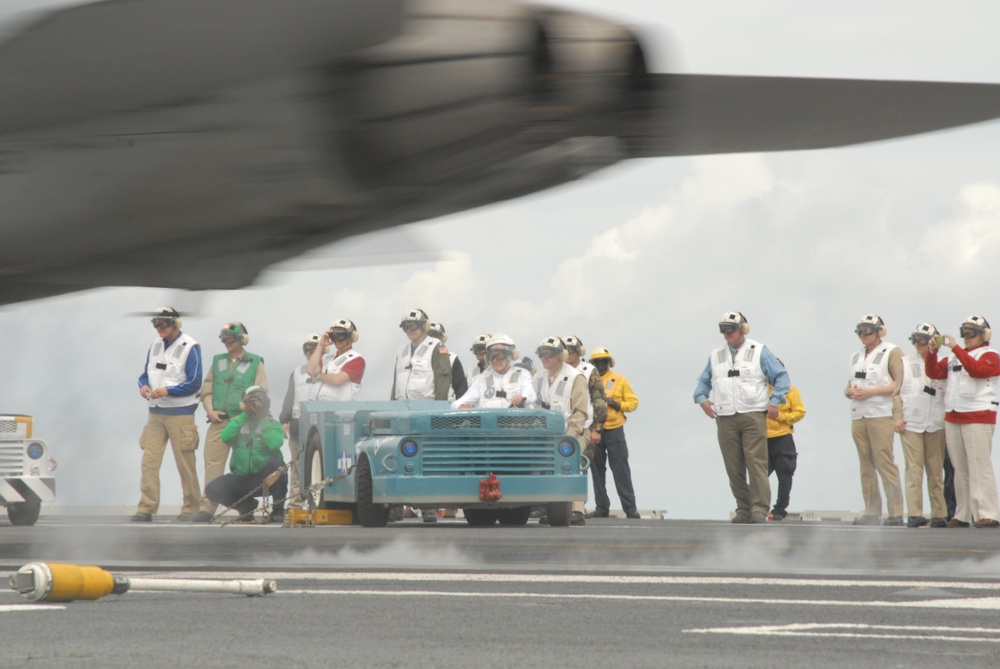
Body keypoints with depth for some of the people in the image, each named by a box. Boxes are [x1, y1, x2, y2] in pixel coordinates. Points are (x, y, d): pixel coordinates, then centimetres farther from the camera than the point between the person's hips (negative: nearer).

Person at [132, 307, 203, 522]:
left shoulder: (190, 348, -7)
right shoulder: (155, 345, 12)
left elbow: (194, 383, -10)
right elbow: (146, 373, 19)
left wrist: (168, 391, -19)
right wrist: (143, 385, -4)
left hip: (180, 413, -5)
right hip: (155, 412, 5)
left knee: (185, 464, 1)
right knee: (149, 461, -2)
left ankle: (191, 508, 11)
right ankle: (146, 508, -1)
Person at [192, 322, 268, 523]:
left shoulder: (255, 363, 5)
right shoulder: (218, 361, 17)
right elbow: (207, 388, 15)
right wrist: (210, 409, -1)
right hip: (218, 422, 3)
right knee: (213, 463, -4)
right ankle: (207, 507, -5)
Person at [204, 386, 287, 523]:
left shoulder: (273, 425, 2)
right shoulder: (238, 423, 8)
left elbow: (274, 444, -20)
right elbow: (225, 437, -14)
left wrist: (263, 419, -13)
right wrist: (244, 415, -12)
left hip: (263, 480, -2)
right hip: (240, 479, 2)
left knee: (277, 463, -34)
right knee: (212, 490, -23)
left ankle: (278, 511, -13)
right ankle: (246, 506, 8)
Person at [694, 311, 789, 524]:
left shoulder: (759, 352, 6)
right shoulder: (715, 356, 17)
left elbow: (781, 377, 5)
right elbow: (703, 381, 24)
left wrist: (774, 402, -7)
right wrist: (702, 399, 3)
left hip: (753, 416, -4)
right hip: (725, 419, 4)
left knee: (756, 464, -12)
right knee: (733, 468, 1)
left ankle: (759, 509, -14)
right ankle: (743, 509, 7)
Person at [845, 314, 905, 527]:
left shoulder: (892, 353, 1)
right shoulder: (856, 357, 22)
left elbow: (899, 384, -7)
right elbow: (850, 385, 27)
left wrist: (870, 391, -14)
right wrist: (850, 391, 2)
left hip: (881, 415, -6)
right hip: (858, 415, 6)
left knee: (885, 463, -12)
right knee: (866, 465, 4)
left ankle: (895, 512, -12)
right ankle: (871, 511, 6)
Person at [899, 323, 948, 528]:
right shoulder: (905, 363, 12)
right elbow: (896, 390, 8)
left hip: (936, 424, 1)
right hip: (910, 424, -1)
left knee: (935, 470, 2)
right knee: (914, 469, -7)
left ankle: (939, 514, 6)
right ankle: (914, 514, -9)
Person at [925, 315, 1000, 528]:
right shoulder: (953, 357, 21)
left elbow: (976, 370, -18)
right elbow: (934, 372, 13)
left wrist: (956, 348, -19)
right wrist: (932, 351, -3)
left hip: (978, 418, -6)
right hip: (952, 418, 6)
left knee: (979, 467, -12)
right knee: (960, 469, 5)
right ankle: (963, 515, 6)